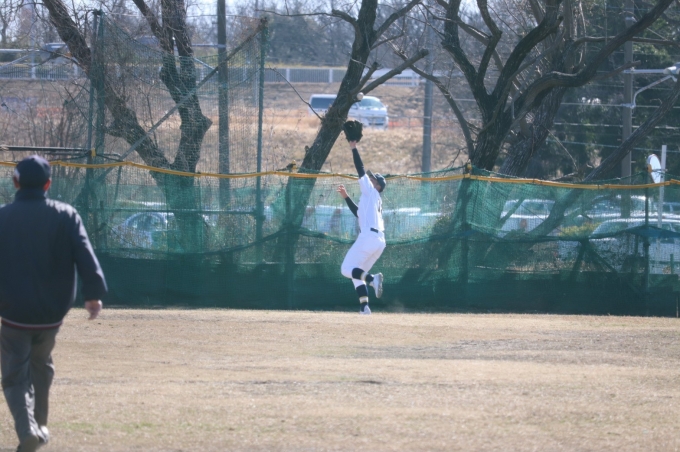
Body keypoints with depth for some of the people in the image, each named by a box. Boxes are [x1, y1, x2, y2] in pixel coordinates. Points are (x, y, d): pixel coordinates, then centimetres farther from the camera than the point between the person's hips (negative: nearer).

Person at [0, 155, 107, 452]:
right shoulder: (65, 216, -3)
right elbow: (85, 255, -11)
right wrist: (94, 293, -10)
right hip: (52, 311, 2)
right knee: (40, 365, 25)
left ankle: (27, 428, -18)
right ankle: (39, 426, 32)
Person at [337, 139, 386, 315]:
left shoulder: (371, 192, 4)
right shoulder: (376, 201, 27)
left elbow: (361, 170, -1)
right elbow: (359, 213, 37)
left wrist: (354, 149, 2)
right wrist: (346, 197, 35)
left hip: (368, 237, -9)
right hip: (380, 241, 9)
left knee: (347, 269, -7)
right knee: (357, 272, 16)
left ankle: (372, 279, -30)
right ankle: (364, 307, 3)